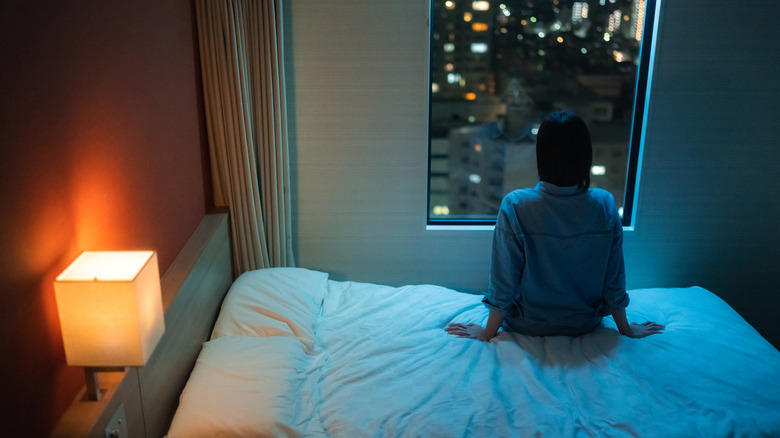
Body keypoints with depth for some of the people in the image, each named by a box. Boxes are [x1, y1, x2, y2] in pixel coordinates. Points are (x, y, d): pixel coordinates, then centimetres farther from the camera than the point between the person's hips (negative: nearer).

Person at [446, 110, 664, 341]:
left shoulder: (515, 205, -25)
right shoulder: (605, 204, -18)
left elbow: (503, 281, -18)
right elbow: (614, 280, -9)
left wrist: (488, 332, -3)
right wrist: (626, 329, 8)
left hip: (529, 326, -2)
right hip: (584, 325, 2)